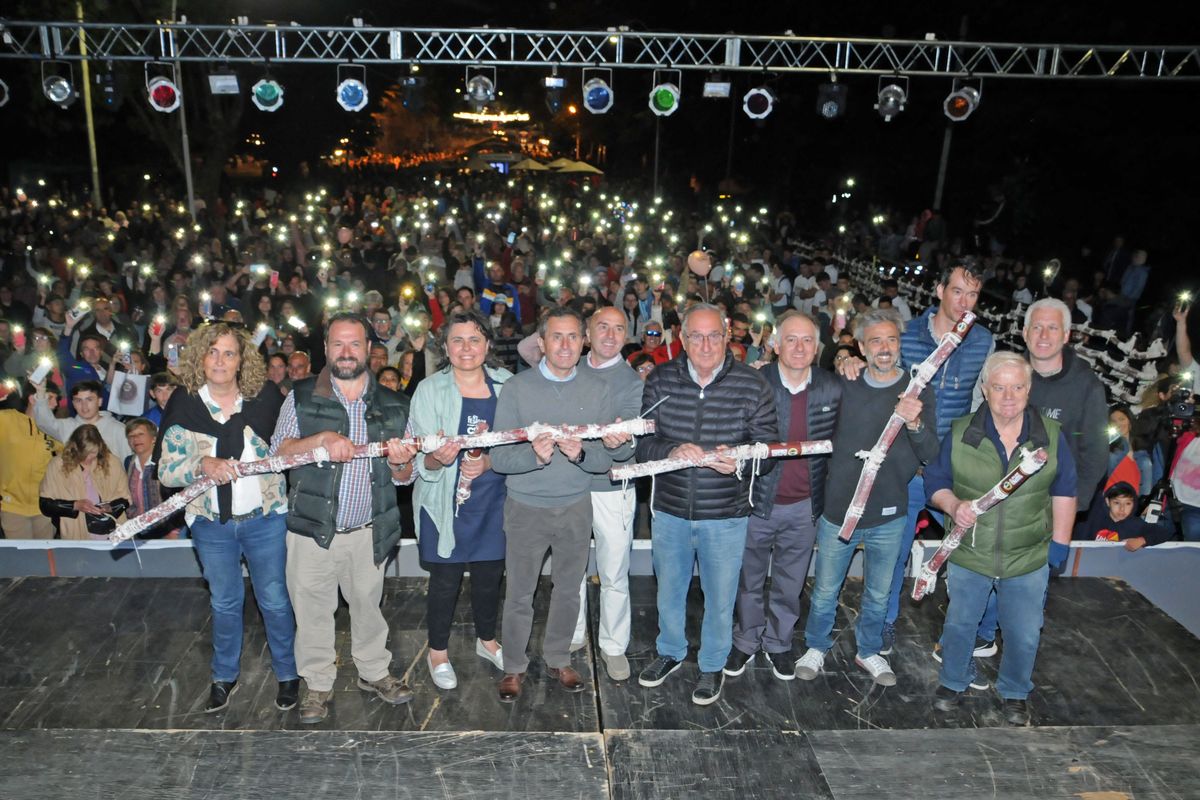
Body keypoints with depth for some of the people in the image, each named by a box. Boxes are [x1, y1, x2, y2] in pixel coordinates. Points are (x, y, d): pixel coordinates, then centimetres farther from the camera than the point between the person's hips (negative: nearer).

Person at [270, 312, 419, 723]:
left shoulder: (392, 404, 5)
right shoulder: (301, 397, -1)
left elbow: (404, 478, 8)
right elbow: (278, 451, -9)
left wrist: (401, 463, -16)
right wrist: (322, 438, -25)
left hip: (369, 531, 2)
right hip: (313, 529, -1)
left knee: (368, 604, 17)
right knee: (313, 610, 10)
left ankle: (374, 671, 37)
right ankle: (318, 684, 30)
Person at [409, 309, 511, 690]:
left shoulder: (506, 385, -2)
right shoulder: (430, 390, -7)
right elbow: (420, 459, -9)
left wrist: (488, 462, -17)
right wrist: (437, 458, -32)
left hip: (493, 498, 3)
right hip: (445, 502, -2)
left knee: (490, 574, 16)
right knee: (445, 580, 7)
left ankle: (487, 640, 41)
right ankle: (438, 652, 30)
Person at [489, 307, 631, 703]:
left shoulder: (599, 391, -4)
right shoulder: (517, 388, -10)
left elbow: (604, 460, -6)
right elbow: (499, 458, -15)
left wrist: (580, 453, -27)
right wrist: (533, 454, -34)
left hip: (576, 506, 2)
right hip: (527, 506, -2)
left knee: (568, 591, 18)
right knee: (519, 595, 10)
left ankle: (558, 659, 39)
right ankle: (514, 667, 31)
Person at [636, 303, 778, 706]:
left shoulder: (753, 385, -10)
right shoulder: (660, 380, -5)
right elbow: (641, 442, -6)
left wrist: (739, 461, -28)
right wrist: (671, 452, -27)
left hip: (725, 516, -2)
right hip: (670, 511, 2)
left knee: (720, 598, 15)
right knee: (669, 590, 22)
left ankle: (713, 665, 40)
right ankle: (671, 651, 48)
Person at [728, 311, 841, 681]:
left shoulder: (833, 389, -6)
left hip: (804, 507, 2)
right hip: (758, 501, -1)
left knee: (790, 585, 19)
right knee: (750, 581, 18)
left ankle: (778, 643, 40)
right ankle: (746, 642, 38)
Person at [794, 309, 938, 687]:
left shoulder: (919, 392, -4)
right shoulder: (844, 387, -1)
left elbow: (930, 454, -17)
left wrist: (915, 424, -33)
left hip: (888, 516, 0)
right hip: (837, 510, 0)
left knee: (878, 594, 19)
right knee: (825, 591, 13)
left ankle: (869, 651, 40)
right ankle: (816, 647, 35)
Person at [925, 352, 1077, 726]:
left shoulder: (1051, 435, -7)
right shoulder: (960, 434, -10)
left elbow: (1063, 492, 4)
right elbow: (935, 481, 0)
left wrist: (1060, 544, 3)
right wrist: (953, 505, -20)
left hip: (1028, 559, 0)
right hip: (968, 556, 0)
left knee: (1024, 635, 12)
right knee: (959, 625, 17)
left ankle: (1015, 692, 40)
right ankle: (953, 681, 43)